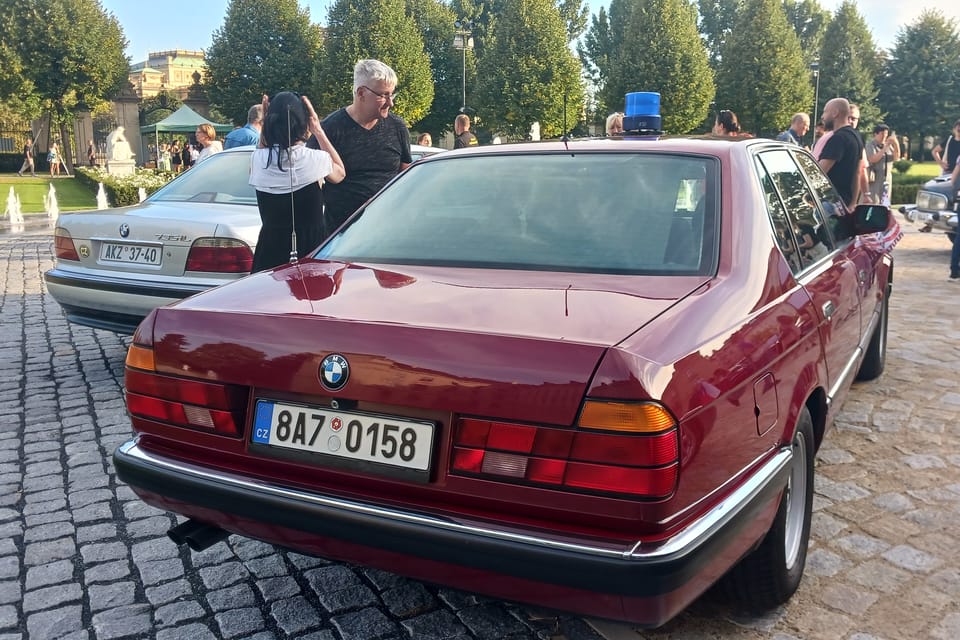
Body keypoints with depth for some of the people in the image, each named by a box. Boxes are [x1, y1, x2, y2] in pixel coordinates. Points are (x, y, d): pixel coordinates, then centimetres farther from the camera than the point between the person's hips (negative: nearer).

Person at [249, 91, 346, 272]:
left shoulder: (258, 160, -5)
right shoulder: (315, 159, -12)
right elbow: (339, 173, 12)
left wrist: (265, 126, 14)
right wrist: (318, 131, 11)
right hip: (309, 250, -2)